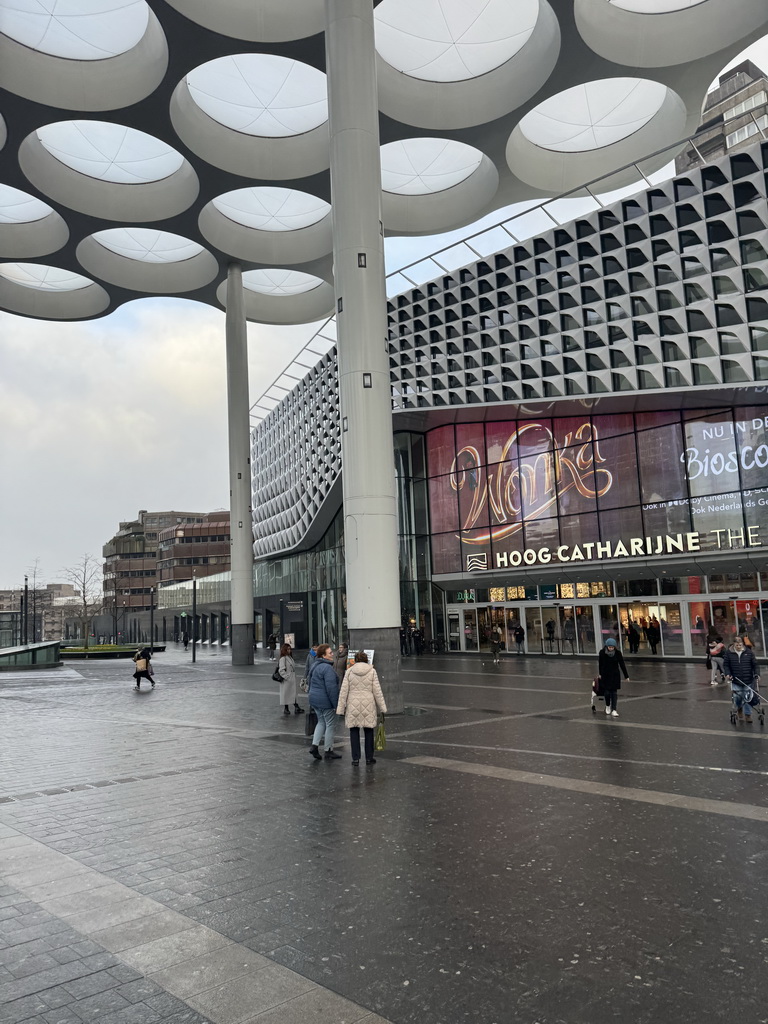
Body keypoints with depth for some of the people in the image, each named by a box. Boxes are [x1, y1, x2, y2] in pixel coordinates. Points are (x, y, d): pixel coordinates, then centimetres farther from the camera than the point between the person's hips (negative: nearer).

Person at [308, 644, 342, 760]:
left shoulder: (315, 666, 11)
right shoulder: (327, 668, -20)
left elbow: (310, 682, 20)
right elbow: (331, 687, -23)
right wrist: (336, 704, -18)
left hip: (314, 699, 9)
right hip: (325, 701, -9)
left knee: (321, 722, 21)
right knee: (330, 725, 3)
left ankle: (314, 745, 11)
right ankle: (329, 751, 11)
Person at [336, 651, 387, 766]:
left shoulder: (349, 671, 1)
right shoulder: (372, 671, 1)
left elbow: (344, 691, 0)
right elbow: (377, 691, 1)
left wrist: (341, 708, 5)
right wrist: (382, 708, 7)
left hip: (353, 705, 0)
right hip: (368, 704, 0)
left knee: (354, 731, 6)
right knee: (369, 731, 11)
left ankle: (355, 758, 4)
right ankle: (369, 758, 17)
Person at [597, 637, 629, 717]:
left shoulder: (618, 653, -12)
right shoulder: (602, 653, -12)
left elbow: (622, 665, -6)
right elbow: (600, 664, 2)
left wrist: (626, 676, -4)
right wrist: (600, 674, 13)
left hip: (615, 675, 0)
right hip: (605, 675, 0)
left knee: (614, 692, -1)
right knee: (607, 691, 2)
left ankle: (614, 710, 2)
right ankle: (607, 706, 28)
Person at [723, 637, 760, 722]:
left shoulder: (748, 652, 0)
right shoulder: (729, 653, -2)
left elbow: (755, 664, 4)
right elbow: (725, 665, 2)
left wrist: (757, 674, -6)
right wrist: (727, 674, -11)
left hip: (748, 680, 1)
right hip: (735, 680, -1)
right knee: (737, 696, -3)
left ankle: (747, 714, 15)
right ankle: (739, 708, 30)